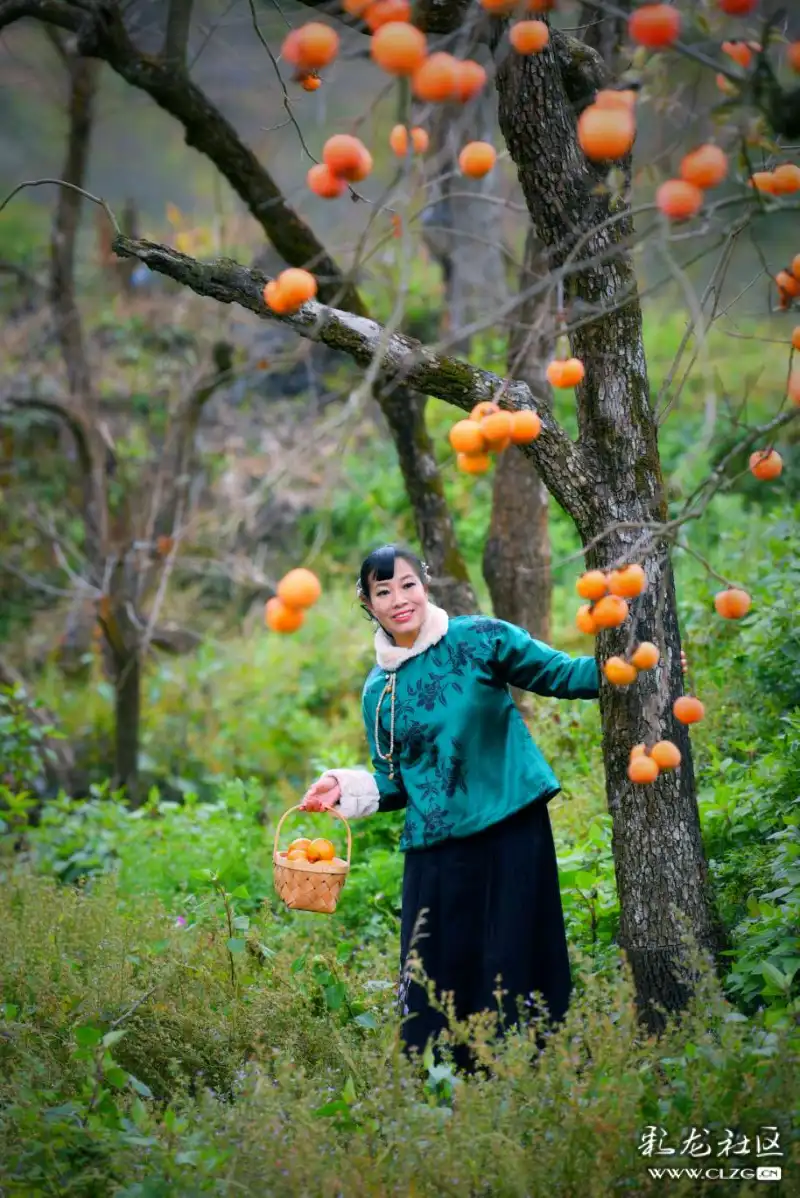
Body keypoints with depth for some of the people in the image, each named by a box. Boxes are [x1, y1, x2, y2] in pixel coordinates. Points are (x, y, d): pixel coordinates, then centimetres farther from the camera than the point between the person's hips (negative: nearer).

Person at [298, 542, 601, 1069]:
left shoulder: (479, 640, -1)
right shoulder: (379, 692, 9)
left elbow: (562, 673, 1)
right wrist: (346, 787, -1)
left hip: (513, 831, -3)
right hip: (436, 849, 3)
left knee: (516, 964, -1)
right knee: (435, 979, 2)